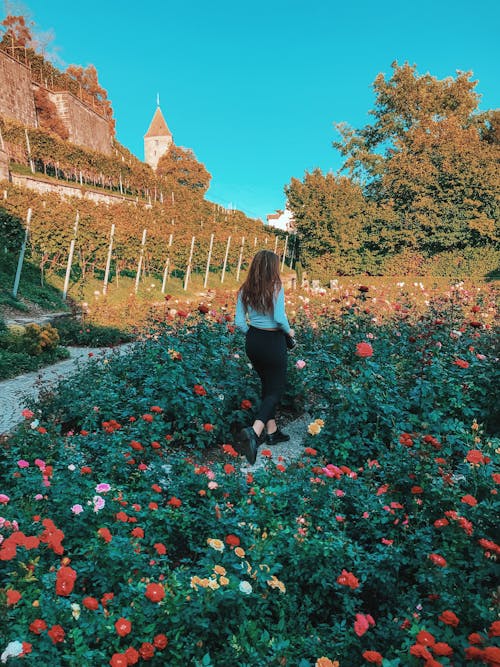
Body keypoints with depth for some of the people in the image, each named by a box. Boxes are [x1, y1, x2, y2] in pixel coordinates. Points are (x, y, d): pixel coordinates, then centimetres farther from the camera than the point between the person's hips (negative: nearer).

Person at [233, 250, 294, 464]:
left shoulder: (245, 290, 1)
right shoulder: (276, 288, -13)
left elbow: (239, 322, 0)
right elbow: (279, 318, -21)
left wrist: (252, 335, 16)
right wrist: (289, 331, -1)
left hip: (252, 342, 6)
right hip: (273, 342, -6)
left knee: (267, 385, 22)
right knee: (276, 390, 4)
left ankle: (272, 431, 29)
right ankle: (253, 432, -17)